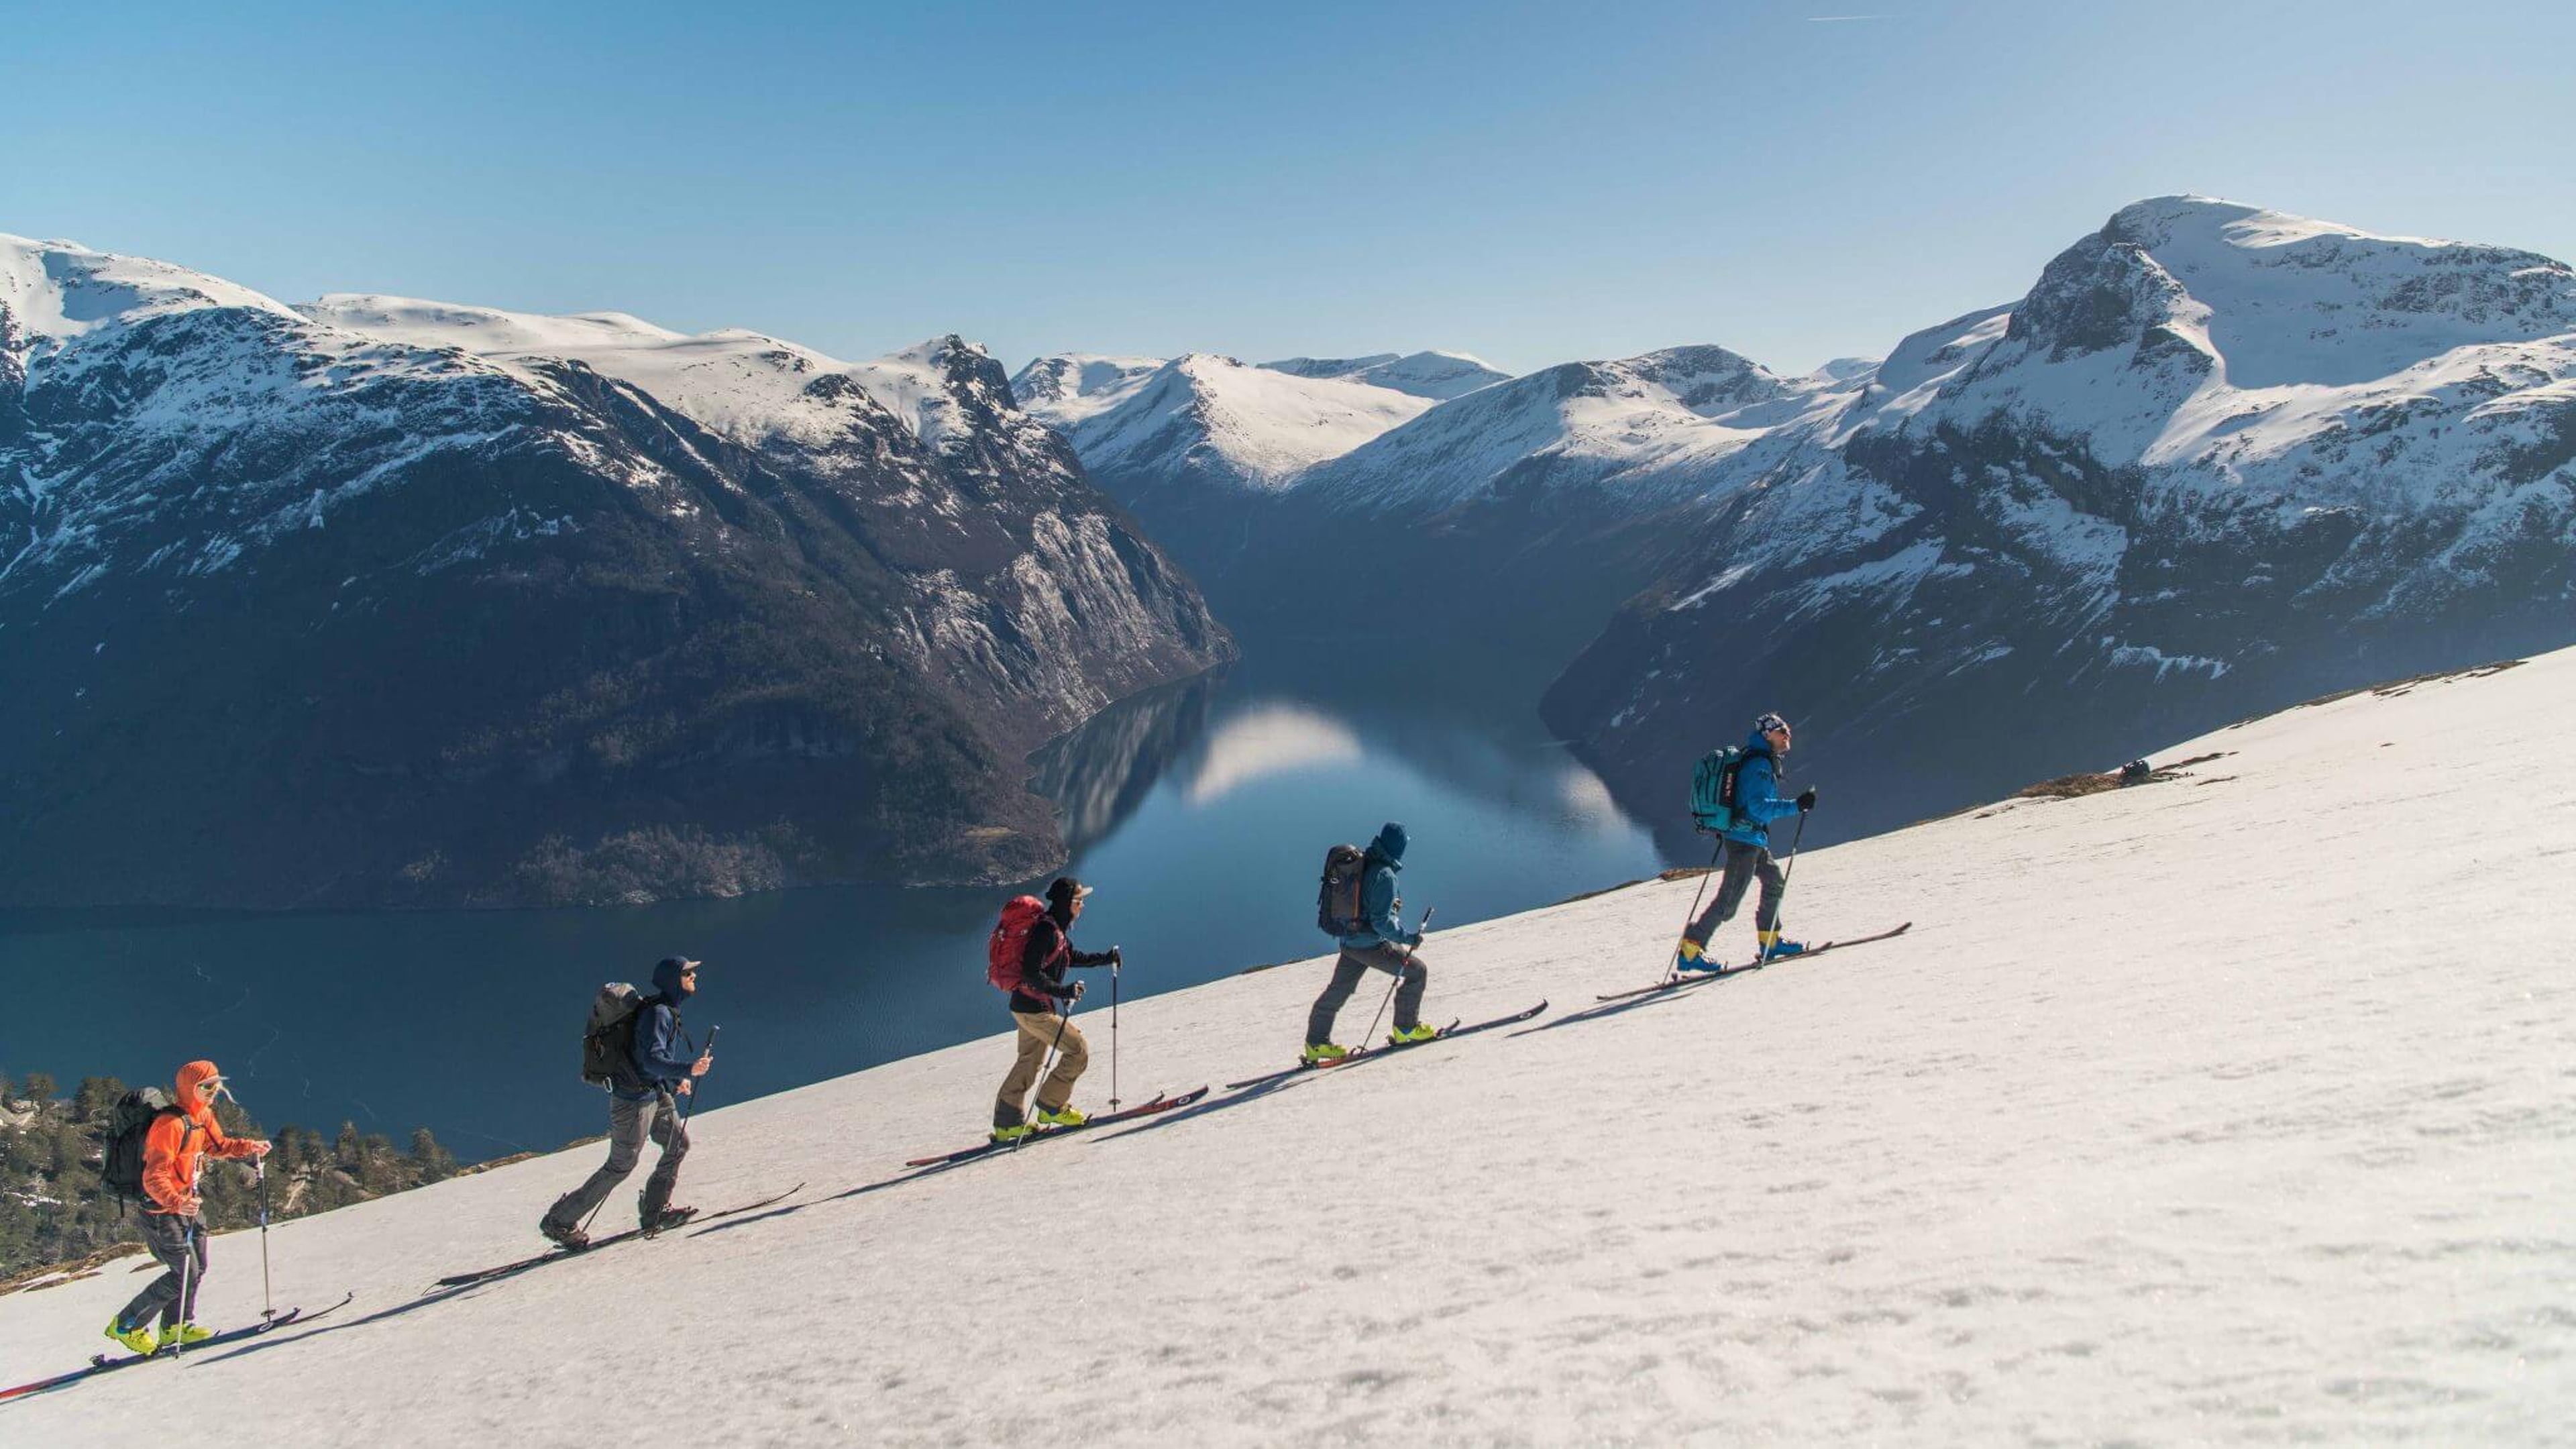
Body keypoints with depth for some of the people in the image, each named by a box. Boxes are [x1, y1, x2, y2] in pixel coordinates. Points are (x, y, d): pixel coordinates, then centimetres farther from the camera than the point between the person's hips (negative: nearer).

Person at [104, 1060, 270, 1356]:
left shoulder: (203, 1117, 3)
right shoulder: (171, 1124, -25)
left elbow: (218, 1145, 23)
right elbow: (154, 1177, -29)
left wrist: (249, 1147, 6)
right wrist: (175, 1202, -44)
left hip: (188, 1204, 9)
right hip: (162, 1210, -9)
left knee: (198, 1268, 11)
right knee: (185, 1275, -9)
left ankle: (176, 1327, 28)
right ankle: (127, 1326, 7)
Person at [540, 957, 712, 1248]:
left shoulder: (667, 1011, 9)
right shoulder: (658, 1013, -22)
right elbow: (652, 1060, -31)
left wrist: (676, 1078, 19)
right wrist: (688, 1070, -39)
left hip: (657, 1093, 10)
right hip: (636, 1098, -10)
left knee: (679, 1142, 11)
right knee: (620, 1166, -1)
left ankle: (654, 1212, 20)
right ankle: (560, 1221, 10)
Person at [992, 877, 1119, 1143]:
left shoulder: (1057, 928, 9)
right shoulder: (1046, 931, -22)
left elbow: (1070, 957, 25)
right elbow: (1031, 974, -27)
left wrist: (1104, 958, 18)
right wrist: (1063, 991, -30)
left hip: (1027, 1007, 10)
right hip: (1034, 1009, -10)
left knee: (1030, 1062, 19)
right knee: (1078, 1051, -5)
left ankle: (1007, 1123, 25)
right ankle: (1051, 1106, 6)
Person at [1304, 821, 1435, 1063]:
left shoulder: (1358, 862, 3)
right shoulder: (1385, 875, -21)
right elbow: (1381, 921, -23)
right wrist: (1408, 938, -13)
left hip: (1349, 941, 8)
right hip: (1372, 945, -8)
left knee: (1338, 990, 18)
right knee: (1416, 972, 8)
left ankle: (1316, 1043, 25)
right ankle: (1405, 1029, 16)